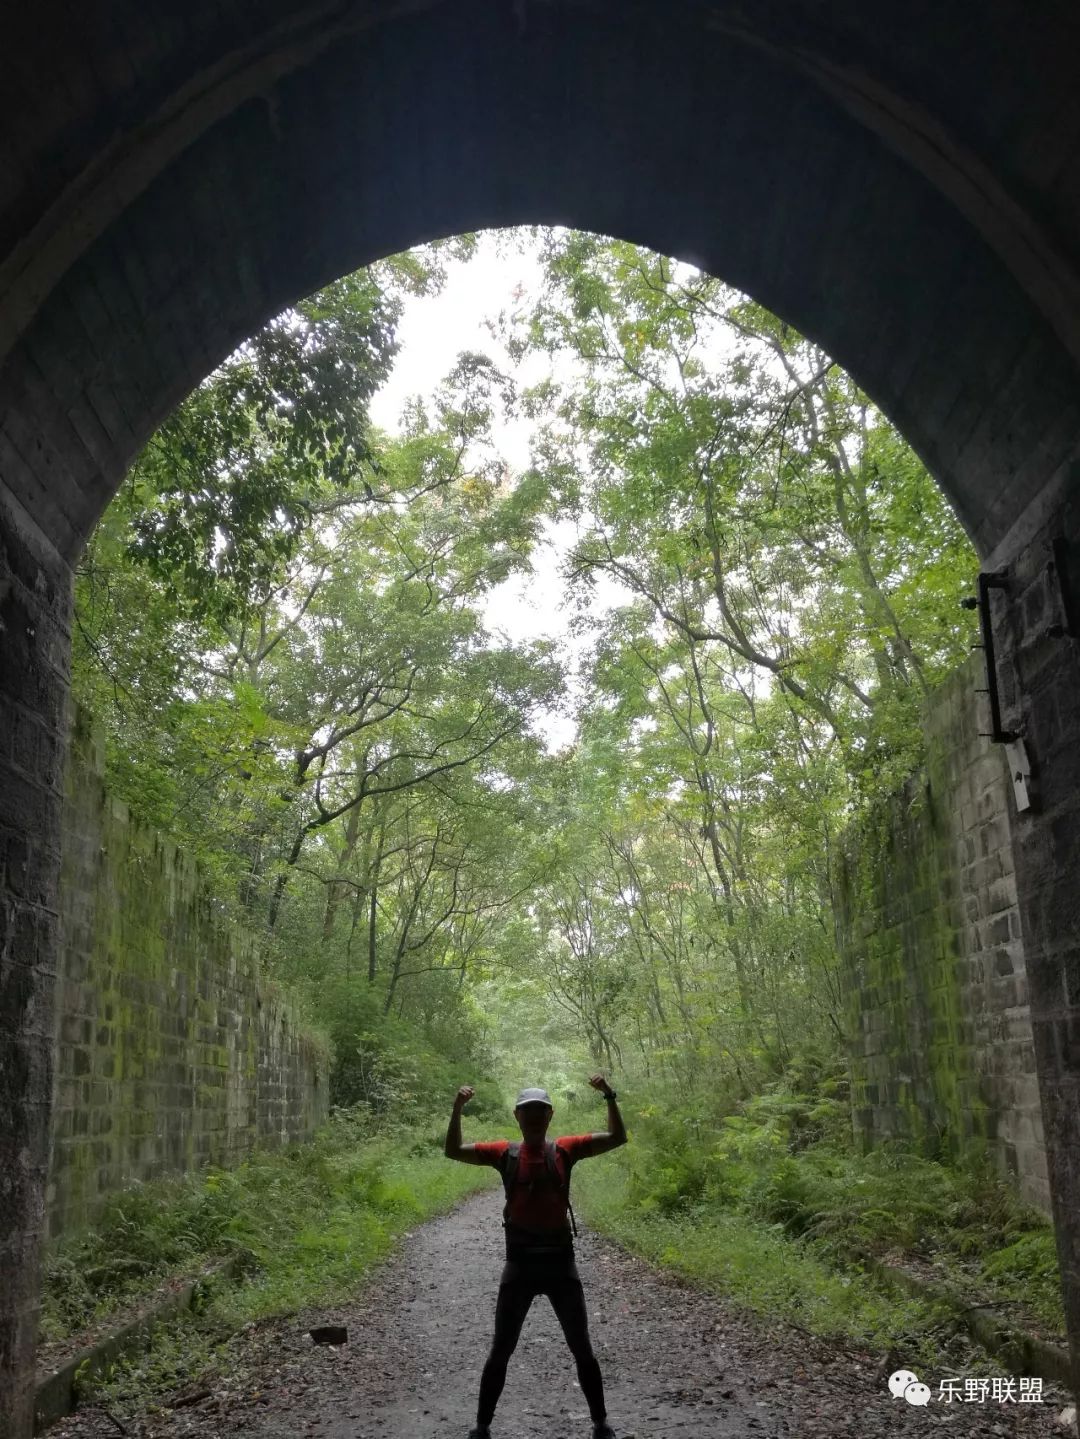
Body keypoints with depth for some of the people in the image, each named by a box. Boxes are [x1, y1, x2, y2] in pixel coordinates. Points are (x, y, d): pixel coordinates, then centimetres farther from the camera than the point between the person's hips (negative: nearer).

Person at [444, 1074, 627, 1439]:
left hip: (560, 1261, 0)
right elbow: (453, 1151, -9)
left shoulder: (565, 1149, -1)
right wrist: (457, 1109, -22)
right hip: (520, 1263, 0)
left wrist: (610, 1098, -20)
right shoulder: (505, 1152, -2)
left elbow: (617, 1138, -6)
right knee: (500, 1351, 9)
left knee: (582, 1349, 11)